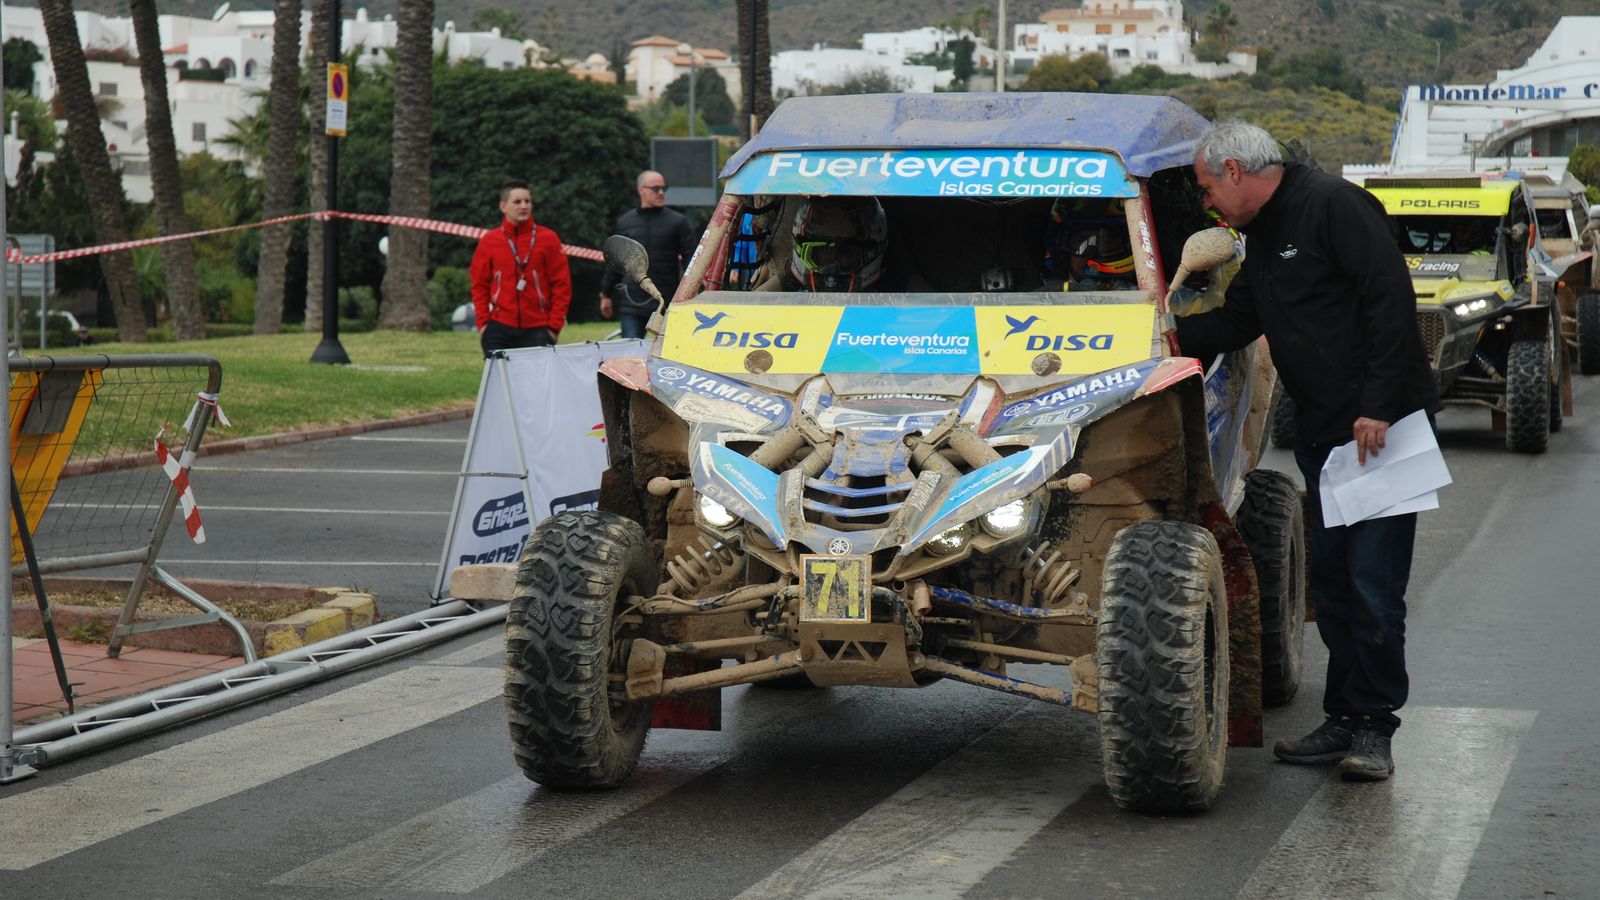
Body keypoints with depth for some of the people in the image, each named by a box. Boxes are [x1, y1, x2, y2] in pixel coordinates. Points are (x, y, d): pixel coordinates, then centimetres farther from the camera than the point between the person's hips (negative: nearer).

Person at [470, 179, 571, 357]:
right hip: (499, 329, 1)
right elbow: (480, 284, 10)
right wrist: (483, 322, 1)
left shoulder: (548, 239, 3)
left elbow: (561, 284, 3)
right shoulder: (489, 241, 7)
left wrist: (555, 324, -3)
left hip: (538, 330, -1)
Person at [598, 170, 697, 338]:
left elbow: (689, 259, 1)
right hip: (632, 304, 1)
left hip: (667, 304, -1)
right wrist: (606, 294, 19)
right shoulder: (624, 222, 10)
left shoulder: (678, 222, 3)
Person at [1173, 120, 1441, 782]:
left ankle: (1373, 727, 0)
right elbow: (1236, 322, 20)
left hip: (1383, 428, -9)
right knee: (1331, 580, 10)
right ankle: (1345, 721, 17)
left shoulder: (1332, 205, -12)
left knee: (1372, 581, -7)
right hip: (1321, 433, 9)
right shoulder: (1263, 237, 17)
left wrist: (1379, 406, -21)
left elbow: (1391, 299, -18)